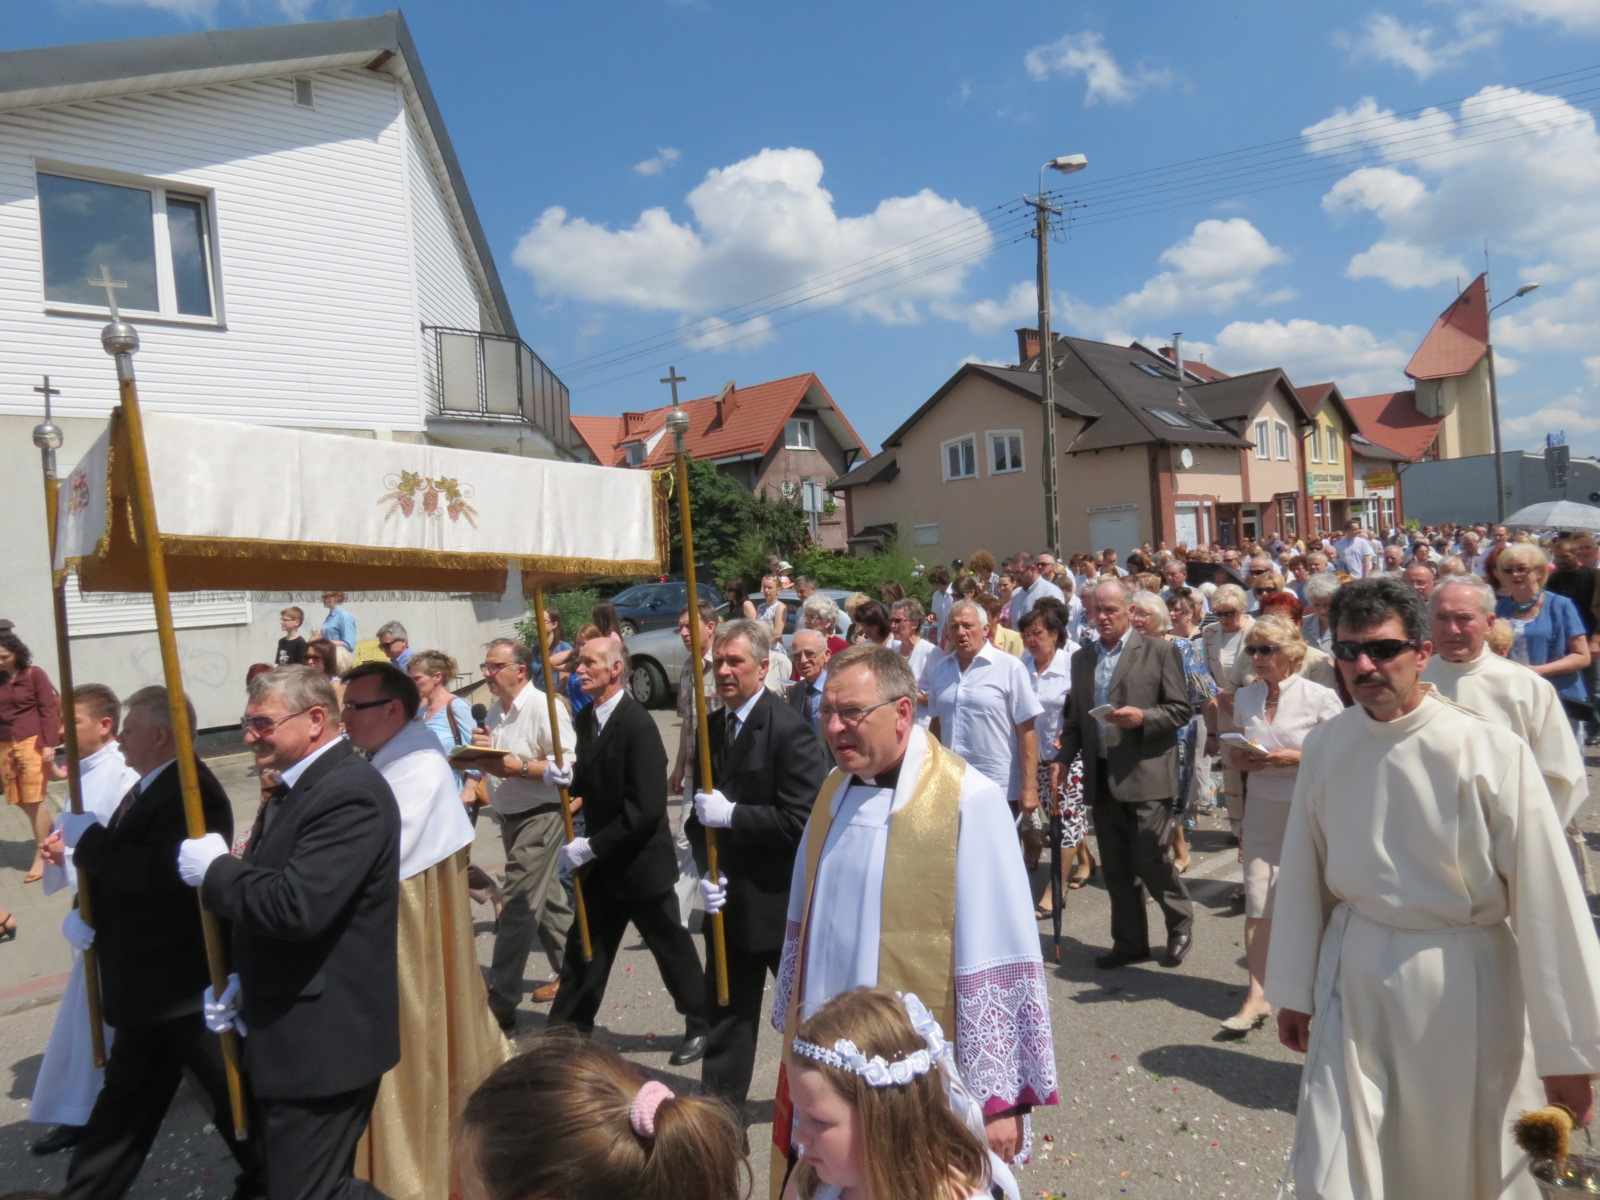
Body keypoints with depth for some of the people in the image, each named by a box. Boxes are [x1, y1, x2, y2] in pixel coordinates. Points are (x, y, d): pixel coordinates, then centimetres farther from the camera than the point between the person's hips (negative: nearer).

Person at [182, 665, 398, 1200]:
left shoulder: (350, 791, -23)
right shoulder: (296, 786, 10)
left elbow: (296, 907, -31)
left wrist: (214, 869, -15)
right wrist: (240, 979, 8)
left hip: (322, 1040, -10)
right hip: (291, 1033, 10)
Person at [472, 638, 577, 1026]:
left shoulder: (544, 706, -17)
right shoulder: (496, 711, 9)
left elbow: (568, 765, -23)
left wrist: (518, 767, -28)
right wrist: (482, 749, -3)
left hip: (540, 816, -9)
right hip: (510, 817, 9)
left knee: (517, 907, -6)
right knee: (546, 898, 18)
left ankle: (501, 1002, 1)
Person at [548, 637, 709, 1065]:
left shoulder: (638, 724, -22)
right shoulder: (585, 719, 4)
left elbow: (647, 808, -25)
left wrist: (591, 846, -21)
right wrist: (567, 777, -9)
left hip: (641, 862, -7)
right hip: (602, 862, 7)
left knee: (671, 947, 9)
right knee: (584, 949, 15)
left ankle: (702, 1025, 28)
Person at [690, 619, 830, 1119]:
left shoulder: (789, 729, -18)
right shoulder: (712, 727, 5)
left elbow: (801, 820, -23)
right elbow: (701, 812, 10)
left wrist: (730, 814, -22)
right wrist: (706, 870, -5)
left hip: (781, 899, -6)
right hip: (732, 898, 6)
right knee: (726, 1008, 16)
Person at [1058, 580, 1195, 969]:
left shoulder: (1159, 651, -2)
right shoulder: (1081, 658, 13)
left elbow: (1181, 710, -4)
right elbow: (1074, 717, 16)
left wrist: (1142, 717, -20)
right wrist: (1063, 758, 5)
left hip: (1145, 776, -5)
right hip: (1102, 777, 5)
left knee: (1150, 860, -3)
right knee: (1116, 868, 11)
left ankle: (1180, 925, 24)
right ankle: (1130, 942, 24)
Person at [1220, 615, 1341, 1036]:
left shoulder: (1320, 697, -9)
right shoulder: (1245, 697, 5)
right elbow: (1234, 755, 14)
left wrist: (1296, 758, -20)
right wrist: (1242, 759, -8)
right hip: (1262, 807, 4)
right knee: (1258, 898, -2)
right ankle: (1257, 994, 2)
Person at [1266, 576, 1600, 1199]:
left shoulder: (1491, 751, -17)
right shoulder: (1325, 746, -5)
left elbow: (1546, 899, -14)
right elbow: (1303, 874, 3)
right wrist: (1293, 990, 9)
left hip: (1461, 980, -2)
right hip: (1352, 971, 3)